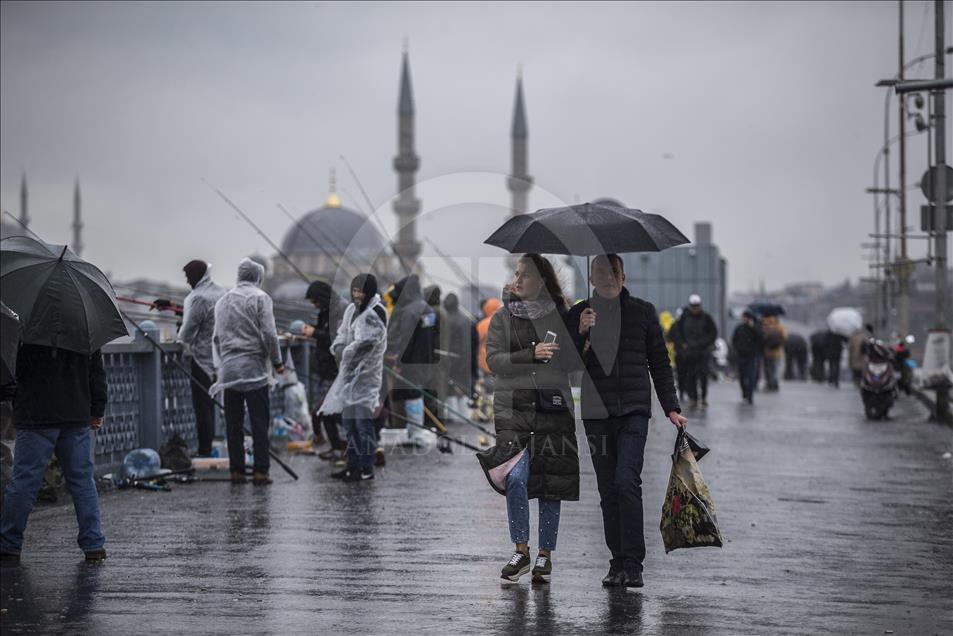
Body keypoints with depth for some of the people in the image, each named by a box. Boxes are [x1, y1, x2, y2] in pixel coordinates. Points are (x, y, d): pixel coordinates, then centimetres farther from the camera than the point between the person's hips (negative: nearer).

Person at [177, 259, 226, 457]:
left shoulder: (199, 298, -19)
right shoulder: (220, 292, 9)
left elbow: (189, 328, -17)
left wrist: (180, 339, 5)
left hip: (202, 356, -9)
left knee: (201, 405, -4)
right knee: (209, 403, 16)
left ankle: (204, 450, -2)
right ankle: (208, 446, 21)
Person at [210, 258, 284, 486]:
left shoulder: (223, 300, 14)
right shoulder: (260, 297, -3)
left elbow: (216, 337, 16)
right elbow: (269, 333, -9)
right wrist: (277, 362, 0)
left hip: (229, 369, 5)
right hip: (254, 368, -5)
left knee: (233, 423, 7)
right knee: (259, 422, -3)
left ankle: (236, 470, 8)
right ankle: (260, 471, -5)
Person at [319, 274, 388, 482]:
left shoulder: (375, 313, -13)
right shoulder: (352, 309, 12)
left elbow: (364, 344, -20)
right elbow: (342, 334, 14)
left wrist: (345, 353, -10)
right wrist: (338, 348, -6)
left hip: (365, 374, -8)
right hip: (349, 372, 8)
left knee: (363, 421, -8)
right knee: (349, 420, 13)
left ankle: (367, 469, -3)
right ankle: (353, 465, 22)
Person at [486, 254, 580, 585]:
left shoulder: (560, 316, 7)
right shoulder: (503, 318, 6)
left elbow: (572, 362, 4)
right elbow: (493, 360, -5)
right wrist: (532, 354, -18)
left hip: (553, 408, 1)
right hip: (513, 408, -1)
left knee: (551, 484, 3)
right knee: (516, 478, -14)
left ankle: (545, 554, 15)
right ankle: (521, 551, 0)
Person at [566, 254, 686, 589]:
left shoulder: (642, 311, 7)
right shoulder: (578, 315, 9)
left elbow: (659, 363, 10)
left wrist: (671, 408, 4)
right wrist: (580, 334, -10)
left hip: (634, 410, -2)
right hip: (596, 413, 2)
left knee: (627, 481, -16)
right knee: (608, 490, 3)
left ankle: (632, 564, -14)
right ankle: (618, 562, 9)